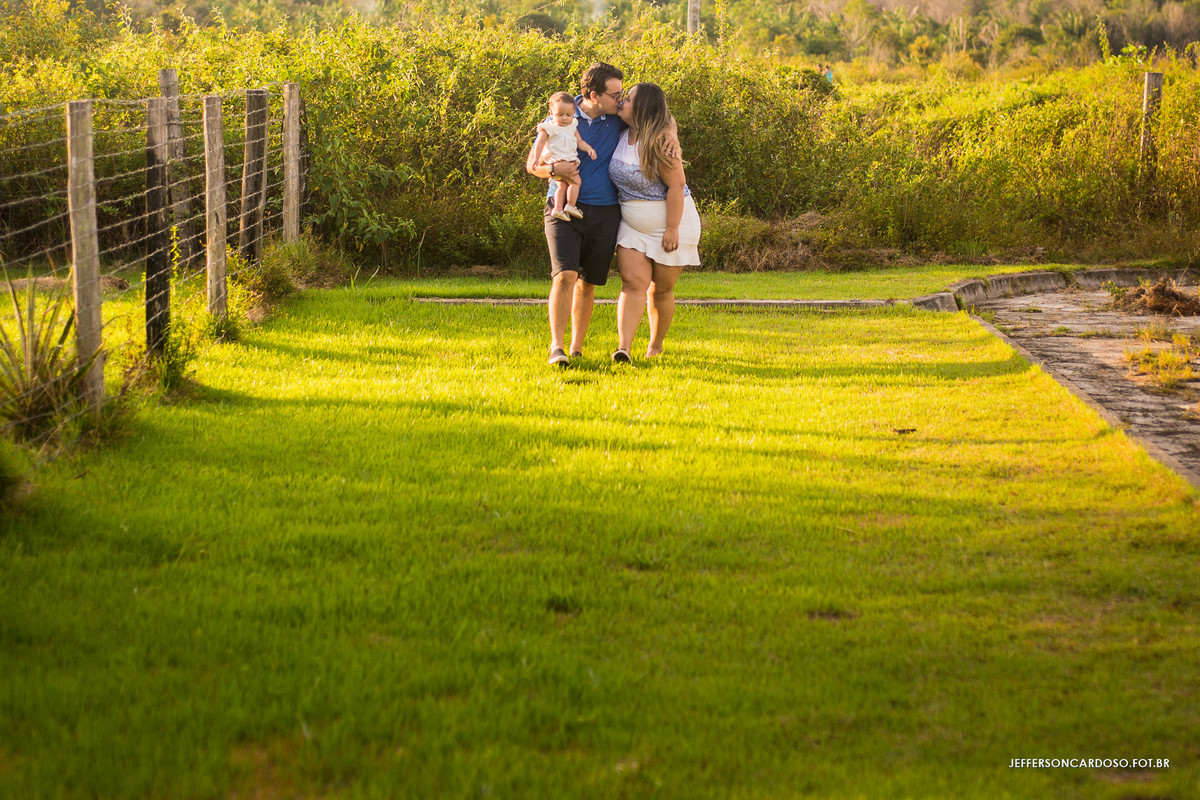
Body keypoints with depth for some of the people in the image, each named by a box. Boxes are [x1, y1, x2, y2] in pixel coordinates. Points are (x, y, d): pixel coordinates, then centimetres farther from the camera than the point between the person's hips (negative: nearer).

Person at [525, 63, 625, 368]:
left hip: (604, 213, 3)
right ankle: (556, 348, -17)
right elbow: (532, 163, 4)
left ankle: (576, 348, 17)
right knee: (565, 275, -17)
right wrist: (552, 170, -18)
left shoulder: (619, 120, 5)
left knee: (588, 283, 7)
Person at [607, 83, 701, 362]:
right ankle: (623, 347, -21)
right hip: (632, 224, 5)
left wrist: (672, 229, -22)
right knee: (633, 281, -10)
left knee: (660, 289, 5)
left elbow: (676, 185, -21)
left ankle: (656, 345, 24)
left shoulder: (660, 142, -21)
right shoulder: (623, 135, 1)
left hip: (672, 221, -5)